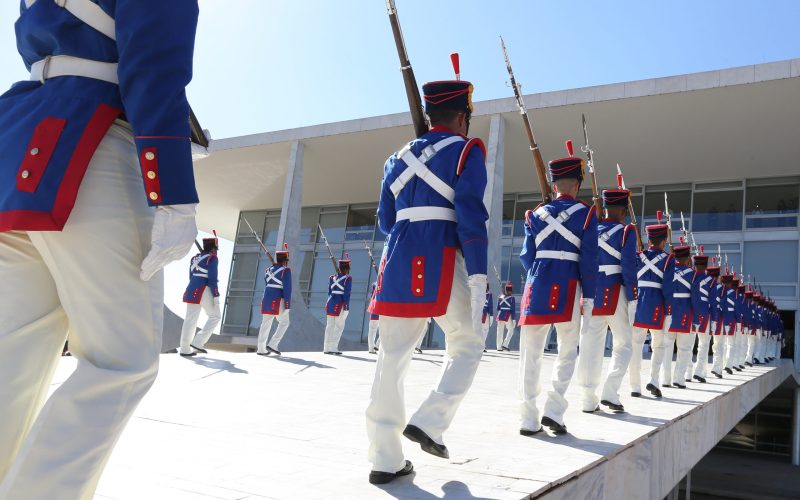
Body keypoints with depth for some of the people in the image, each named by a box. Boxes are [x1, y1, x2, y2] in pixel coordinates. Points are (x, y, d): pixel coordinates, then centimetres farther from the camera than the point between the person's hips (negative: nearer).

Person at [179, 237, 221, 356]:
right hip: (205, 290, -7)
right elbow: (212, 279, -14)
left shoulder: (195, 258, 16)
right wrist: (216, 296, -13)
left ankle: (184, 349, 8)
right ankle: (198, 342, -1)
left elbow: (191, 277, 19)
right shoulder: (212, 258, -7)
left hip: (192, 289, 7)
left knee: (190, 319, 8)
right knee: (215, 316, 7)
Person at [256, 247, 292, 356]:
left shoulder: (268, 270, 13)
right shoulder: (285, 270, -8)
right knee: (284, 323, 7)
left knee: (265, 324, 9)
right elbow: (287, 289, -14)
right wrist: (287, 306, -14)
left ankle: (260, 349, 8)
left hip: (267, 299, 6)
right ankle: (272, 345, -3)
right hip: (278, 301, -6)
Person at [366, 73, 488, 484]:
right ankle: (429, 421, 0)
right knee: (467, 346, 14)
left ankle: (386, 459, 8)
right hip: (442, 264, -5)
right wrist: (478, 277, -11)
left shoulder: (399, 158, 19)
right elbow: (471, 216, -9)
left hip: (399, 263, 5)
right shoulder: (466, 151, 3)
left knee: (393, 358, 5)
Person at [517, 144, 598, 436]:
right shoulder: (586, 214, 3)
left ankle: (529, 420, 5)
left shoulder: (536, 214, 10)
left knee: (531, 354, 5)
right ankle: (554, 410, -1)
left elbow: (526, 255, 9)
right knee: (567, 352, 10)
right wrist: (589, 297, 1)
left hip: (537, 285, 2)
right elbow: (589, 260, -3)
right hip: (568, 288, -2)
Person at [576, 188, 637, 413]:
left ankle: (589, 400, 5)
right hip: (615, 294, -4)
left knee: (590, 345, 4)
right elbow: (628, 267, -11)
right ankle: (610, 392, -2)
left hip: (591, 292, 4)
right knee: (624, 344, 10)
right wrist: (633, 299, -8)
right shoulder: (626, 231, -2)